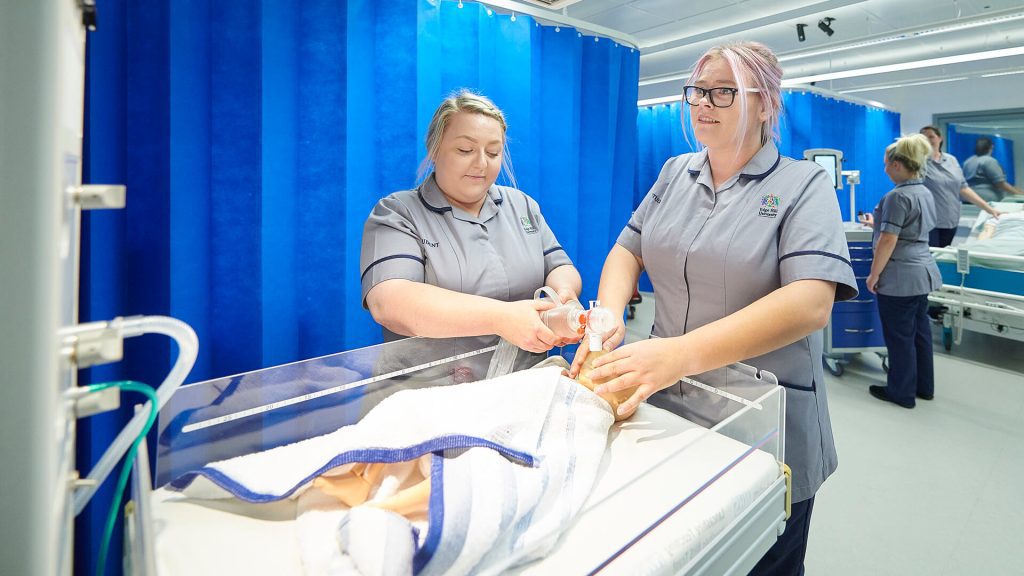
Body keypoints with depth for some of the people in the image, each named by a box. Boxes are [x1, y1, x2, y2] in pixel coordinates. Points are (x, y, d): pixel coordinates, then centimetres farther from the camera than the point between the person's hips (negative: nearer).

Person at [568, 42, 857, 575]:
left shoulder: (805, 185, -9)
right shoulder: (676, 172, 6)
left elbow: (811, 302, -23)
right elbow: (628, 250, 7)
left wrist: (682, 354, -35)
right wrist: (609, 317, -16)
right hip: (664, 406, 4)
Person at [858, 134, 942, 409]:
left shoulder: (898, 196, -19)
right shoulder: (925, 193, 11)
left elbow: (888, 241, -21)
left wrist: (873, 275, -14)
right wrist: (878, 223, 37)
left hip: (900, 277, -9)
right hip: (922, 272, 9)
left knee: (899, 336, 2)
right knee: (920, 331, 17)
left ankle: (902, 392, 13)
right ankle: (924, 386, 30)